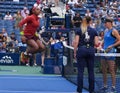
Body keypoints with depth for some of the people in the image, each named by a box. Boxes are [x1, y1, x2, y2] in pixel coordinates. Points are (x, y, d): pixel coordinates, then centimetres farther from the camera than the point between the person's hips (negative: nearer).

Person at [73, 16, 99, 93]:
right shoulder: (94, 31, 4)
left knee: (80, 71, 0)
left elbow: (76, 42, -4)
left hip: (81, 50, -1)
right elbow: (96, 43, 0)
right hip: (91, 50, 1)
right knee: (91, 71, 7)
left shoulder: (79, 31, 2)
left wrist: (75, 52, 2)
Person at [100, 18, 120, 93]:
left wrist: (111, 46, -17)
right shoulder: (106, 31, 14)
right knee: (104, 70, 10)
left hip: (111, 52, -8)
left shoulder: (114, 31, -8)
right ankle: (105, 86, 19)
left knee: (111, 71, -5)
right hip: (104, 51, 8)